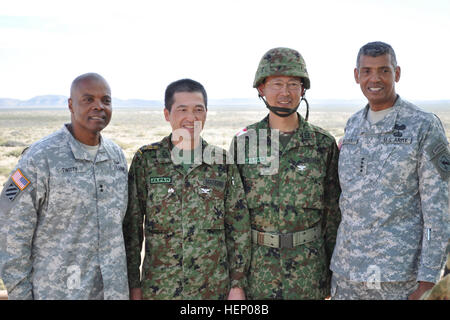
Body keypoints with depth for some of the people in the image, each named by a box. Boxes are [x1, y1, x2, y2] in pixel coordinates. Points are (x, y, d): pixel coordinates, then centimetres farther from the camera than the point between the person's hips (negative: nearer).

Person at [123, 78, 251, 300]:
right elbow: (131, 226, 0)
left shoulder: (223, 162, -1)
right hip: (158, 287, 0)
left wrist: (238, 283, 0)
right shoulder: (145, 160, -3)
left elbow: (238, 227, 2)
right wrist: (133, 284, -1)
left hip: (213, 287, 1)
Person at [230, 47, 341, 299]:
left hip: (308, 270, 0)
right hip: (256, 269, 1)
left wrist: (334, 270, 3)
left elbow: (334, 212, 3)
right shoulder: (243, 142, 0)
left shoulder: (324, 144, -1)